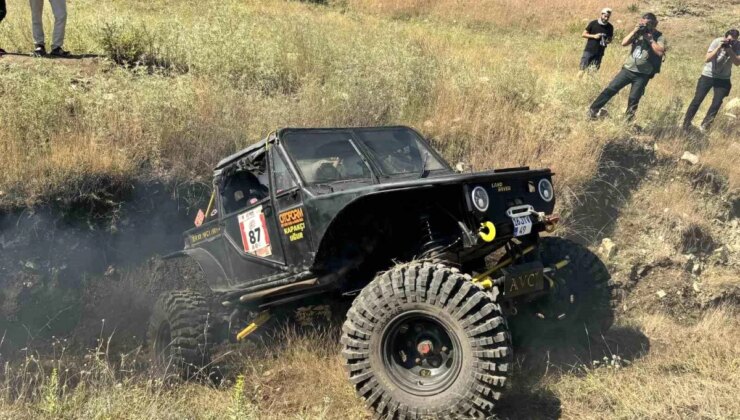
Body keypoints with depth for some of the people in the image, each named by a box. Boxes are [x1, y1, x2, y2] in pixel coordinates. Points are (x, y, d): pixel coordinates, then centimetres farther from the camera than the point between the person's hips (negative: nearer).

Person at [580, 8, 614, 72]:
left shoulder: (610, 27, 3)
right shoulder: (593, 23, -3)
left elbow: (610, 38, 15)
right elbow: (583, 34, 1)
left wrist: (607, 41, -9)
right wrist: (594, 36, -13)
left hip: (599, 53, 2)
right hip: (589, 50, -2)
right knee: (583, 69, -3)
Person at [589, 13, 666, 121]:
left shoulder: (659, 37, -5)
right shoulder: (638, 33, 7)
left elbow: (660, 52, -20)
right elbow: (624, 43, -2)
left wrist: (650, 39, -19)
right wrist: (634, 31, -12)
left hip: (643, 74, -3)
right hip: (628, 69, 3)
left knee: (633, 99, -2)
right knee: (610, 89, -2)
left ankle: (628, 121, 10)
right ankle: (593, 110, 5)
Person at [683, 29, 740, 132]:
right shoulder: (717, 42, -17)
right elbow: (706, 59, -24)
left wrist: (730, 50, -29)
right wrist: (719, 48, -33)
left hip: (723, 79, 2)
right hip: (708, 75, -2)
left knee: (717, 103, -5)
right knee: (697, 100, -4)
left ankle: (704, 126, 5)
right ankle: (686, 124, 4)